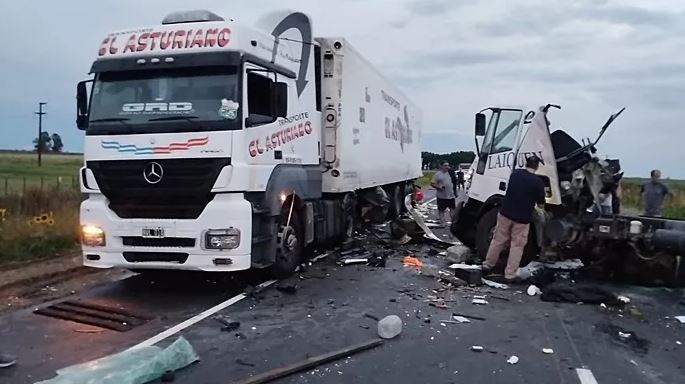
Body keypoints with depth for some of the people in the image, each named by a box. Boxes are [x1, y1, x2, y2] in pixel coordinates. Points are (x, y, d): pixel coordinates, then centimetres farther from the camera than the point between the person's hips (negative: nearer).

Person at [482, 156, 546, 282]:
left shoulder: (515, 173, 1)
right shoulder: (538, 182, -10)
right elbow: (541, 203, 0)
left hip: (505, 213, 3)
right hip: (522, 218, -3)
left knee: (498, 241, 15)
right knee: (517, 246, 6)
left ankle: (487, 265, 23)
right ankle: (510, 275, 5)